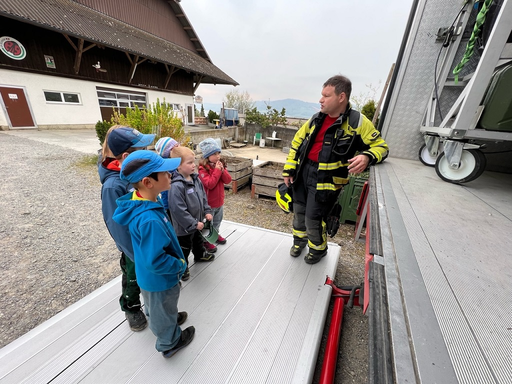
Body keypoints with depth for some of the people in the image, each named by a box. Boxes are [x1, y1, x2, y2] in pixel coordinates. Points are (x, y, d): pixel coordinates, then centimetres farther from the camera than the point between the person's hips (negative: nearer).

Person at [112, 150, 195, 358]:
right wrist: (180, 265, -19)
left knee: (155, 306, 34)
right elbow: (156, 261, -35)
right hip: (160, 278, -7)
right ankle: (170, 343, 50)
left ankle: (169, 319, 62)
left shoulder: (142, 201, -13)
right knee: (163, 311, 22)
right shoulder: (149, 220, -41)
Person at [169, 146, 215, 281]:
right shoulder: (176, 186, -31)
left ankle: (200, 254, 58)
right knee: (184, 248, 14)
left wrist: (207, 211, 2)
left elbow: (203, 197, 8)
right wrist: (194, 223, -23)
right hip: (184, 227, -8)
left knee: (198, 239, 32)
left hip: (197, 222, 8)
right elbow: (178, 210, -30)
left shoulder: (196, 179, -5)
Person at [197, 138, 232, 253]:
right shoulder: (203, 169, -21)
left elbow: (228, 180, -5)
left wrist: (222, 170, -21)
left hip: (220, 200, 7)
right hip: (208, 203, -7)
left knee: (218, 220, 26)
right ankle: (206, 240, 32)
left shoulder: (220, 165, 1)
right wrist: (217, 170, -28)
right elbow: (210, 184, -30)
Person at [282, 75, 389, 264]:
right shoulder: (317, 118, 6)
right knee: (299, 210, 16)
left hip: (326, 179, -5)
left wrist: (367, 157, -25)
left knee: (313, 218, -1)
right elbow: (297, 142, 11)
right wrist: (288, 170, 7)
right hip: (303, 170, 5)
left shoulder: (358, 122, -8)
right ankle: (299, 240, 45)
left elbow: (380, 146, -1)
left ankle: (318, 248, 32)